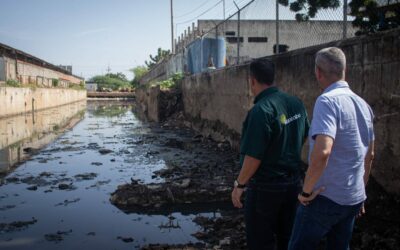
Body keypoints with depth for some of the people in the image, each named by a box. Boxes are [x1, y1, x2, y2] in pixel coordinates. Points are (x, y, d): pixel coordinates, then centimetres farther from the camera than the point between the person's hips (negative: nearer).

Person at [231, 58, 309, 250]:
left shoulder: (261, 110, -24)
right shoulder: (296, 103, -1)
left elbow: (253, 157, -24)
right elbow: (303, 138, 10)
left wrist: (239, 185, -10)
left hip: (266, 187, -7)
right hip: (293, 182, 7)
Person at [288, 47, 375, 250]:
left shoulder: (328, 100, -18)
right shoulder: (362, 104, 8)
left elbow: (322, 151, -31)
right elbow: (369, 155, 17)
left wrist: (306, 190, -19)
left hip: (326, 197, -8)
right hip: (354, 199, 8)